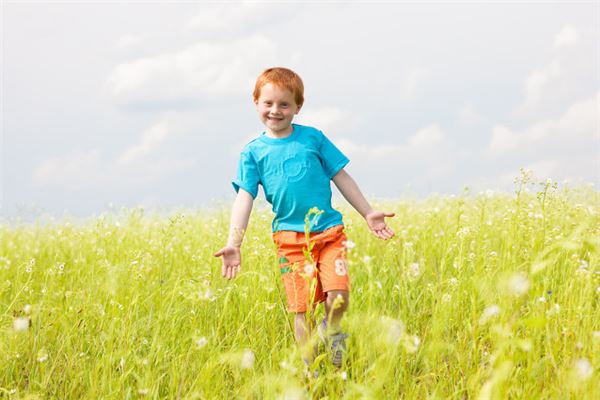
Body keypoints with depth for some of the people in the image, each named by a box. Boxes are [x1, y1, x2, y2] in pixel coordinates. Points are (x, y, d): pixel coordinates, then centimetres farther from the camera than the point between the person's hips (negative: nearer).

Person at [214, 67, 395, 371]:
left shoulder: (313, 137, 5)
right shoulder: (253, 152, 4)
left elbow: (341, 177, 12)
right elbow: (245, 198, -3)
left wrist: (368, 213, 13)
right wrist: (234, 243, -14)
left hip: (329, 231, 0)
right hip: (290, 237, 0)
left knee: (338, 296, -16)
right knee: (301, 309, -1)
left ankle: (331, 329, 17)